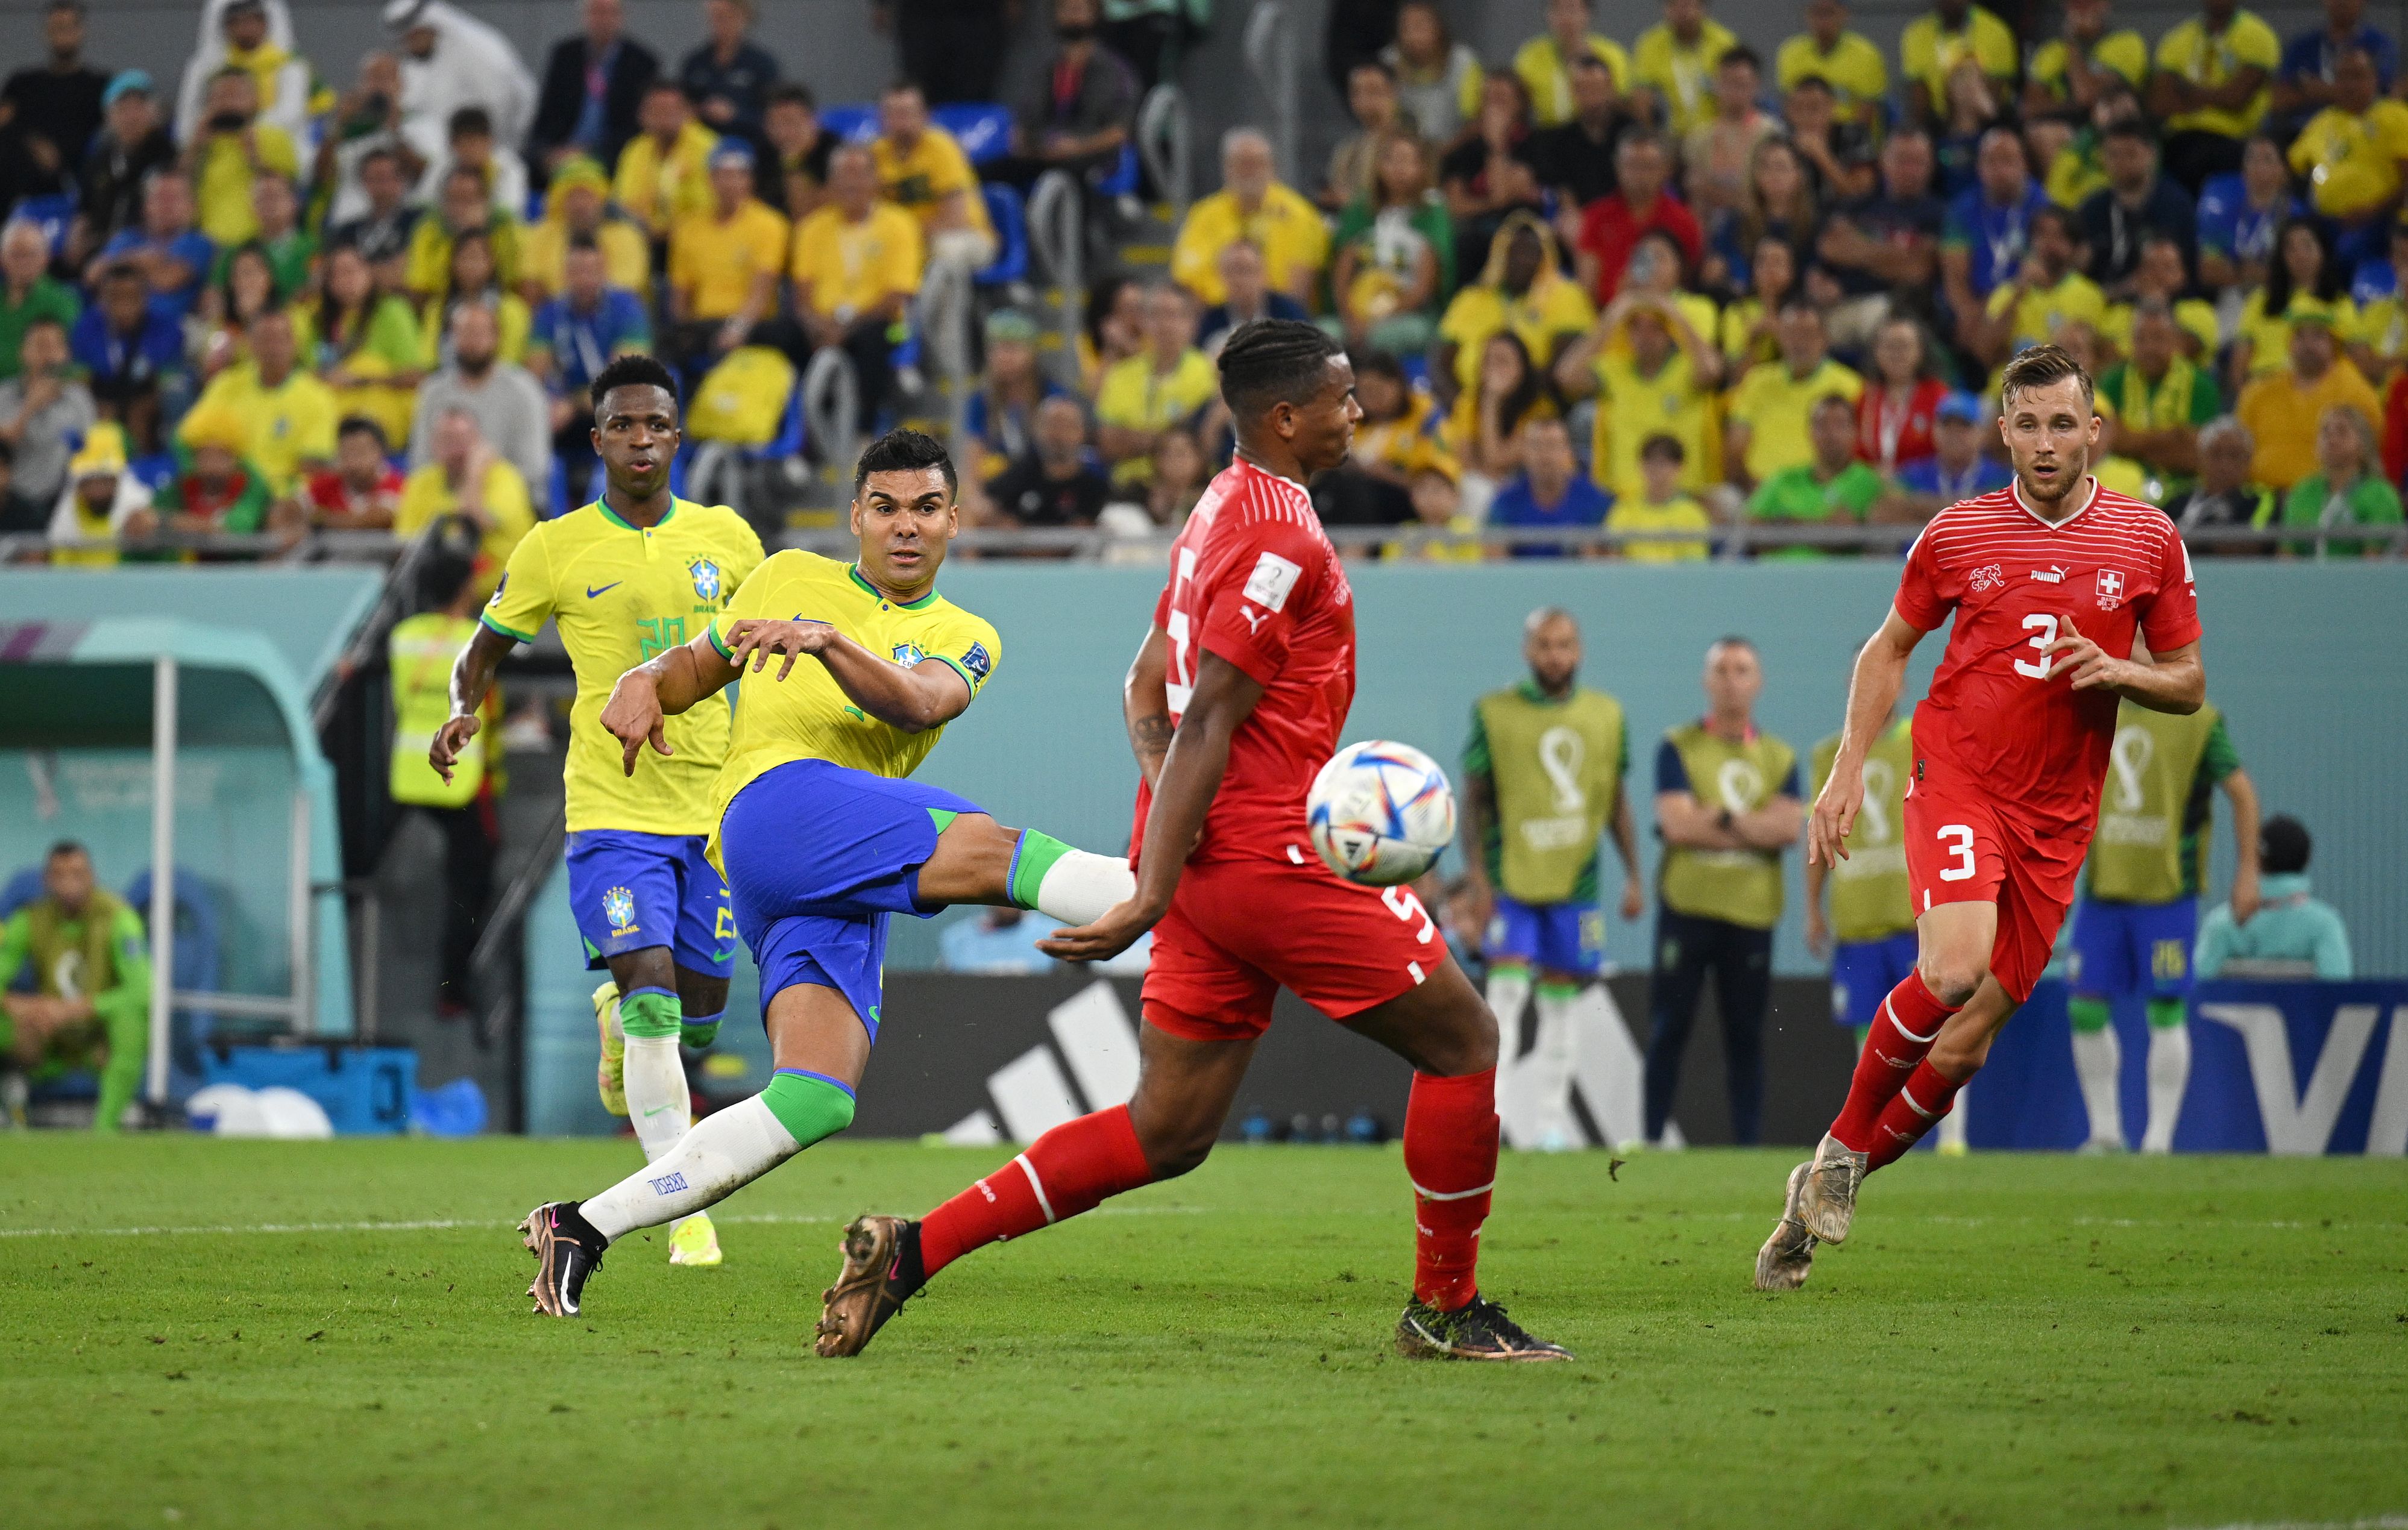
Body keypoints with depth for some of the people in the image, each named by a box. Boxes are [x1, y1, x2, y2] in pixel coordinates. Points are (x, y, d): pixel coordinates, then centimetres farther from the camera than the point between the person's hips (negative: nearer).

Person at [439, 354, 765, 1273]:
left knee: (699, 1010, 8)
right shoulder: (556, 550, -2)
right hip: (612, 809, -3)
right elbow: (484, 653, 10)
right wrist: (465, 712, -9)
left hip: (714, 807, 3)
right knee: (653, 990, -18)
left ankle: (618, 1024, 46)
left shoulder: (724, 538, 5)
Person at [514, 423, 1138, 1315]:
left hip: (846, 901, 4)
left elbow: (918, 703, -5)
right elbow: (695, 665, 30)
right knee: (993, 849, -28)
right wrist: (645, 684, 5)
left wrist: (828, 642, -24)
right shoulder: (790, 579, 19)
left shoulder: (963, 639, 19)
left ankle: (586, 1227, -13)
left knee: (815, 1103, -15)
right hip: (773, 801, -4)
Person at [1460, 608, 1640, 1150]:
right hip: (1510, 878, -3)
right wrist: (1477, 879, -8)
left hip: (1576, 880, 3)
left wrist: (1633, 877, 9)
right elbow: (1473, 800, 0)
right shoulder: (1494, 713, -1)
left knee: (1560, 1001, 5)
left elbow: (1617, 802, 13)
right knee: (1506, 989, -14)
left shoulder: (1607, 715, 7)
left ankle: (1550, 1119, 12)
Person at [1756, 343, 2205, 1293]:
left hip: (2056, 817, 2)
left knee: (1968, 1040, -2)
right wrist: (1848, 771, 4)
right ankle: (1842, 1147, -6)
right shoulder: (1958, 534, 3)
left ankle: (1827, 1189, 16)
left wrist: (2116, 672, -11)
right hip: (1958, 777, -2)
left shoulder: (2147, 540, 4)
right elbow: (1888, 650, 15)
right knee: (1952, 971, -28)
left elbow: (2188, 685, 11)